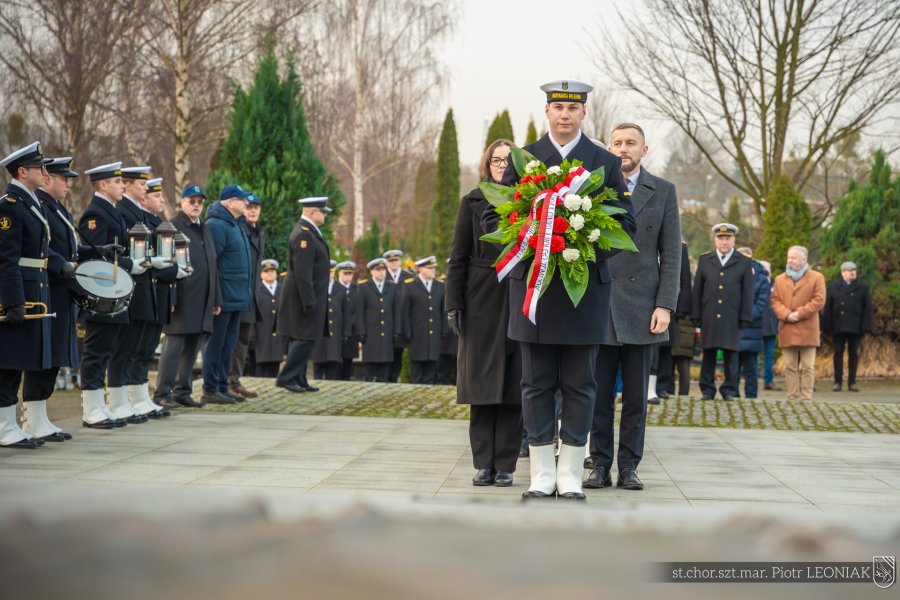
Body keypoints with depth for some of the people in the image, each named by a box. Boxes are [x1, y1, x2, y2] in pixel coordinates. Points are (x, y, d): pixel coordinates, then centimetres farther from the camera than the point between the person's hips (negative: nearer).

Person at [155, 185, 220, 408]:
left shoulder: (205, 229, 20)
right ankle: (162, 393, -1)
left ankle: (182, 392, 16)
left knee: (191, 349, 9)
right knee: (173, 346, -5)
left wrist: (216, 299, 16)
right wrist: (170, 299, -17)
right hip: (181, 301, -7)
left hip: (202, 303, 7)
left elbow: (212, 266, 21)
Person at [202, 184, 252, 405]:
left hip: (236, 298, 9)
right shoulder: (216, 225, -13)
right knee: (216, 343, -4)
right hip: (223, 299, -9)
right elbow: (209, 262, -18)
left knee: (228, 345, 12)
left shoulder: (237, 225, 17)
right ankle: (210, 390, 1)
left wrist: (247, 291, 19)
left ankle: (222, 387, 19)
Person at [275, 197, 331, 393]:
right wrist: (309, 301, -24)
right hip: (304, 295, -11)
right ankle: (286, 377, -5)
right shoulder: (304, 235, -19)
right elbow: (302, 273, -24)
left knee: (302, 339, 12)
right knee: (305, 338, -9)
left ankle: (299, 380, 16)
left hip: (307, 296, 11)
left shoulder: (308, 232, 15)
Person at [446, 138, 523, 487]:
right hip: (481, 302, 0)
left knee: (513, 387, 1)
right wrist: (453, 304, -4)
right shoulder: (473, 203, 7)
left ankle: (505, 465, 7)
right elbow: (458, 258, 5)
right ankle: (483, 464, 8)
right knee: (482, 384, 2)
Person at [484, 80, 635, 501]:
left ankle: (570, 475, 9)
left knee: (579, 385, 3)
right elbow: (492, 218, 6)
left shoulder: (607, 163, 7)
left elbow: (626, 223, 4)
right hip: (533, 287, 0)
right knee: (537, 385, 3)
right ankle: (542, 475, 10)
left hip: (586, 287, 0)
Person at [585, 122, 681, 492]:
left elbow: (671, 254, 3)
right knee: (599, 393, 2)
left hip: (641, 308, 0)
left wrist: (665, 305, -6)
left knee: (637, 395, 4)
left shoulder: (663, 192, 7)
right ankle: (600, 465, 9)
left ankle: (629, 467, 11)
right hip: (597, 307, 0)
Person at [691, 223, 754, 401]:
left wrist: (745, 318, -1)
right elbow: (697, 290, 9)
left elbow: (747, 293, 5)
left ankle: (729, 390, 8)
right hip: (709, 318, 1)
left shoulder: (744, 263, 7)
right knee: (708, 354, 4)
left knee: (731, 355, 1)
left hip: (732, 318, -1)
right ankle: (707, 389, 9)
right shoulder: (704, 260, 11)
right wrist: (696, 316, 3)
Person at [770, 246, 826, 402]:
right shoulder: (780, 279, 15)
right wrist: (786, 315, -11)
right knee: (790, 367, 3)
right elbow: (775, 300, 7)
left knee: (807, 367, -2)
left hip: (807, 330, -3)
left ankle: (806, 398, 0)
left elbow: (819, 300, -5)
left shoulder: (816, 278, 4)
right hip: (787, 331, 3)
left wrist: (799, 314, -12)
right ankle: (792, 398, 6)